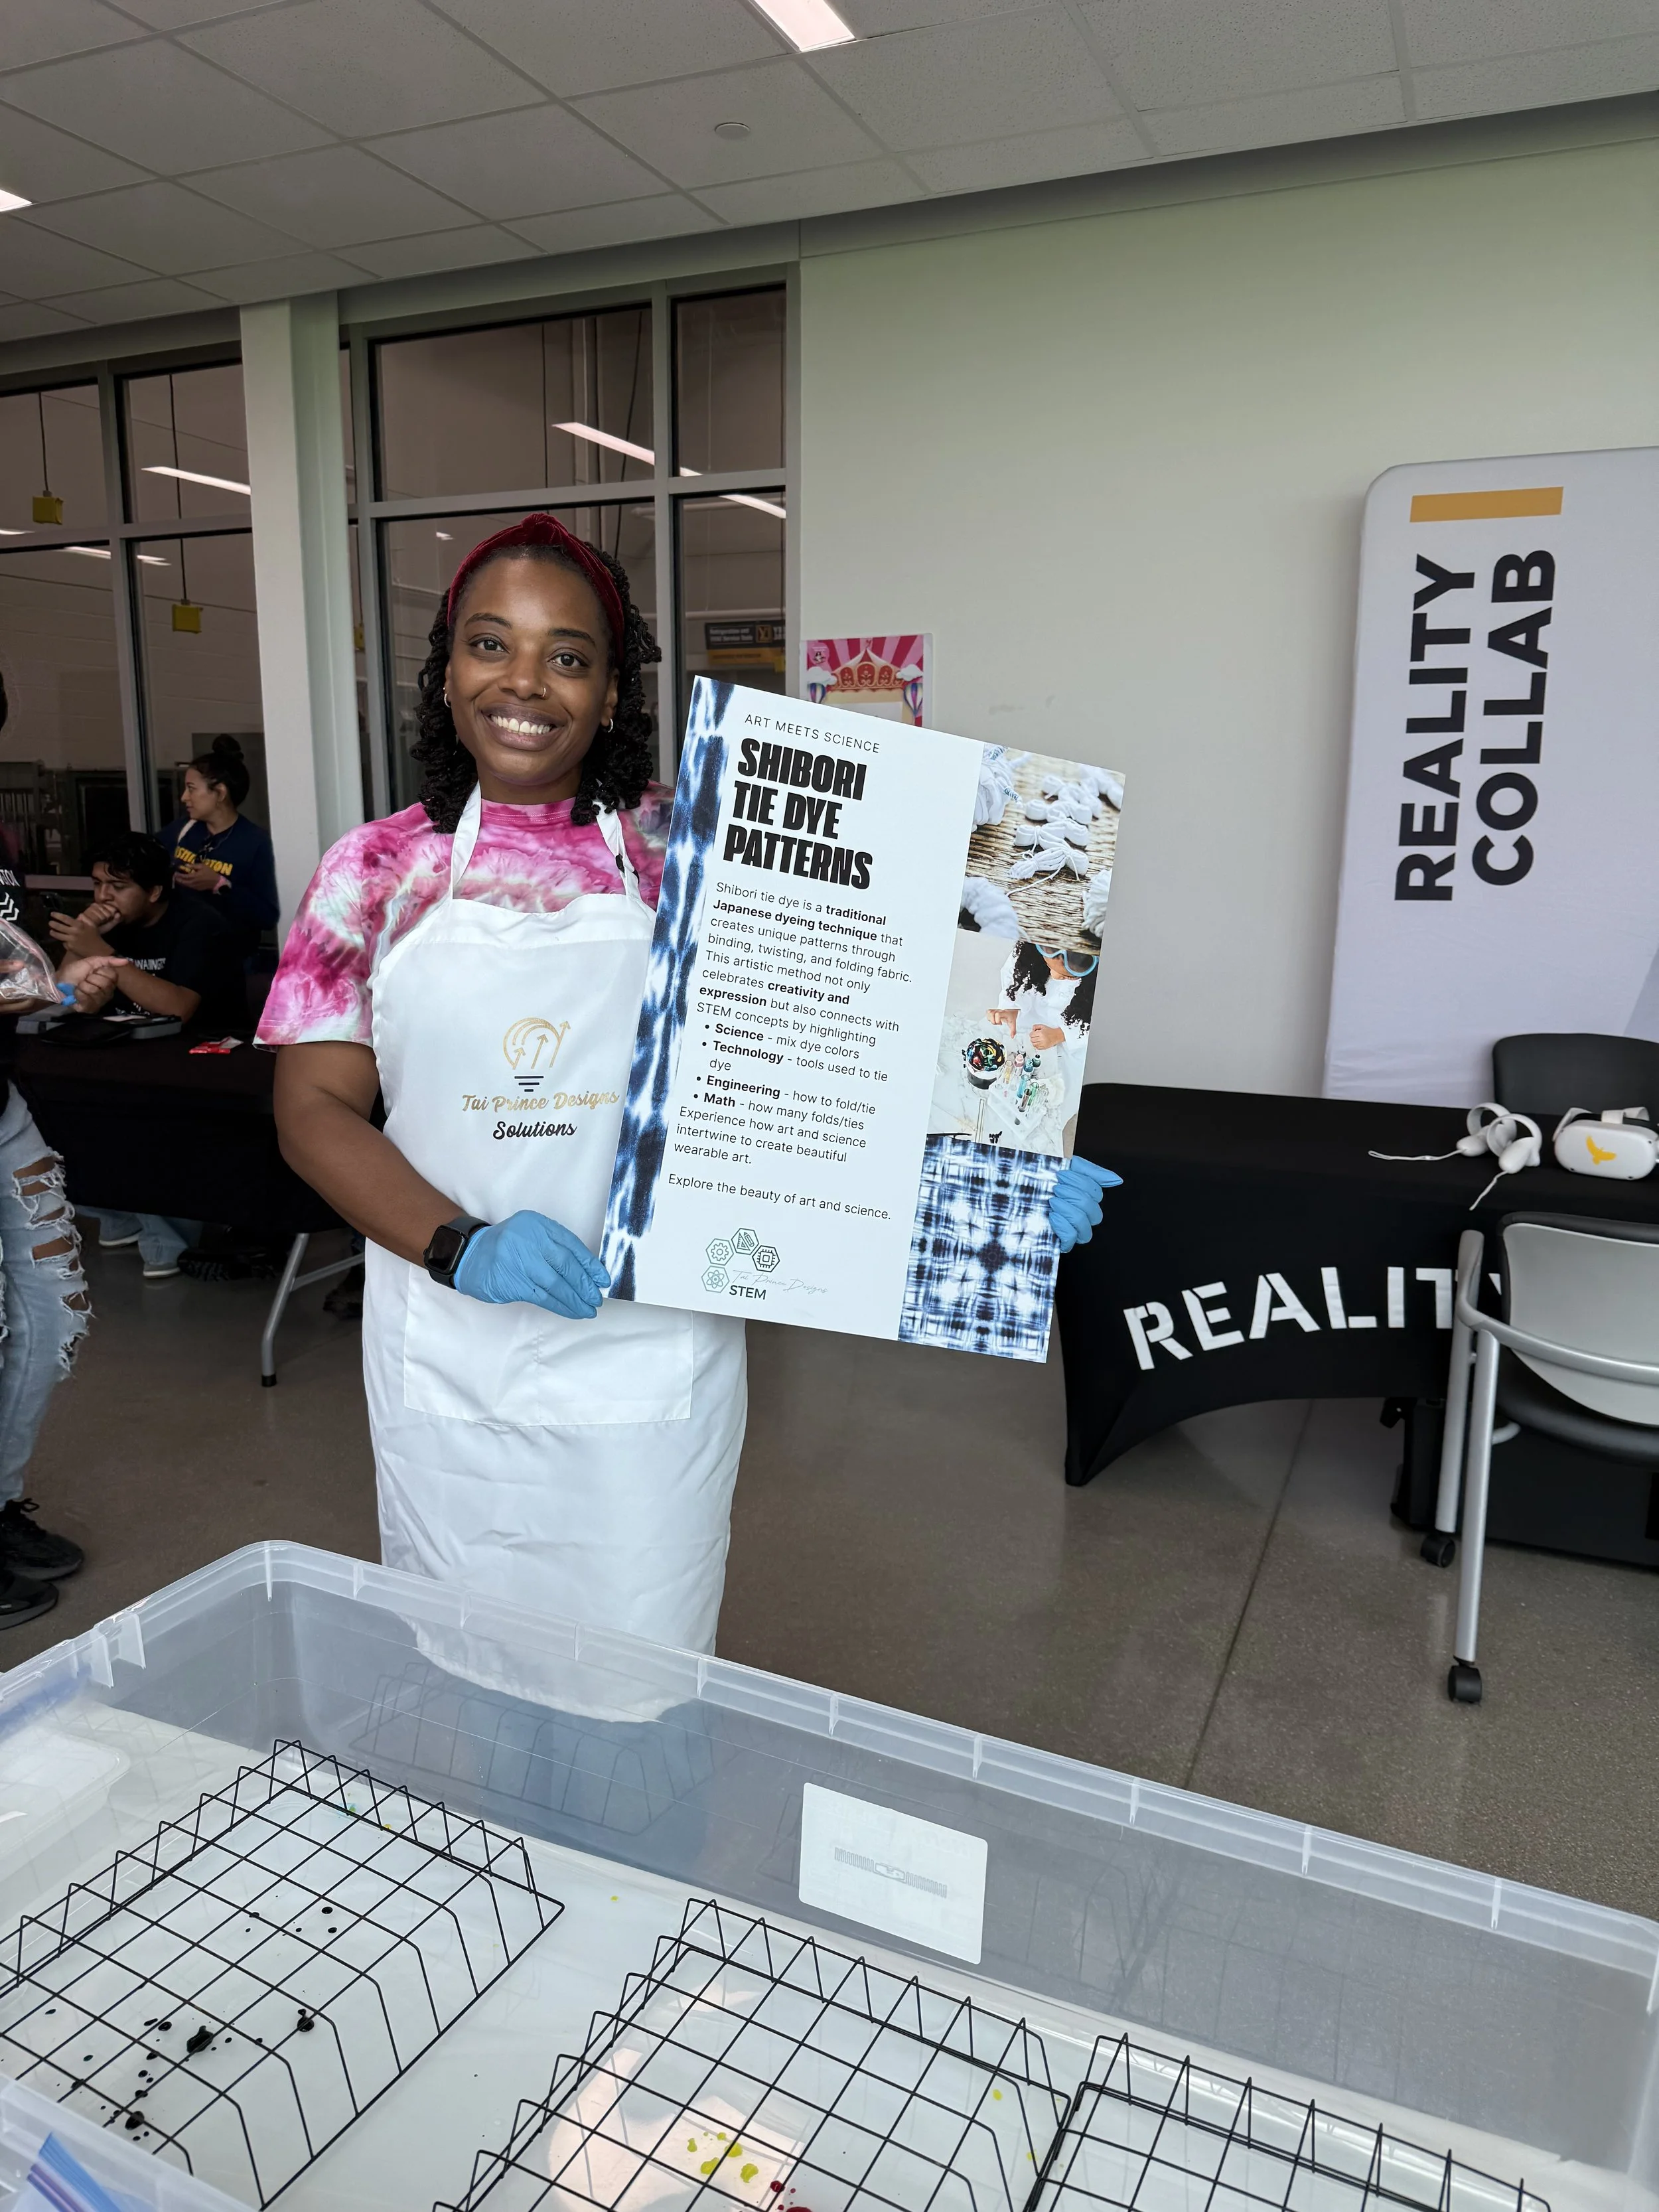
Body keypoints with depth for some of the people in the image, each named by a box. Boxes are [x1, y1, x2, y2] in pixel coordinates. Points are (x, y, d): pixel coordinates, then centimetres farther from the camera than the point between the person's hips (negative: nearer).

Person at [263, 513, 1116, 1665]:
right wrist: (461, 1247, -16)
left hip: (649, 1364, -1)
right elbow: (315, 1106, 0)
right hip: (447, 1371, 2)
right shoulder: (380, 871, 2)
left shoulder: (681, 853, -2)